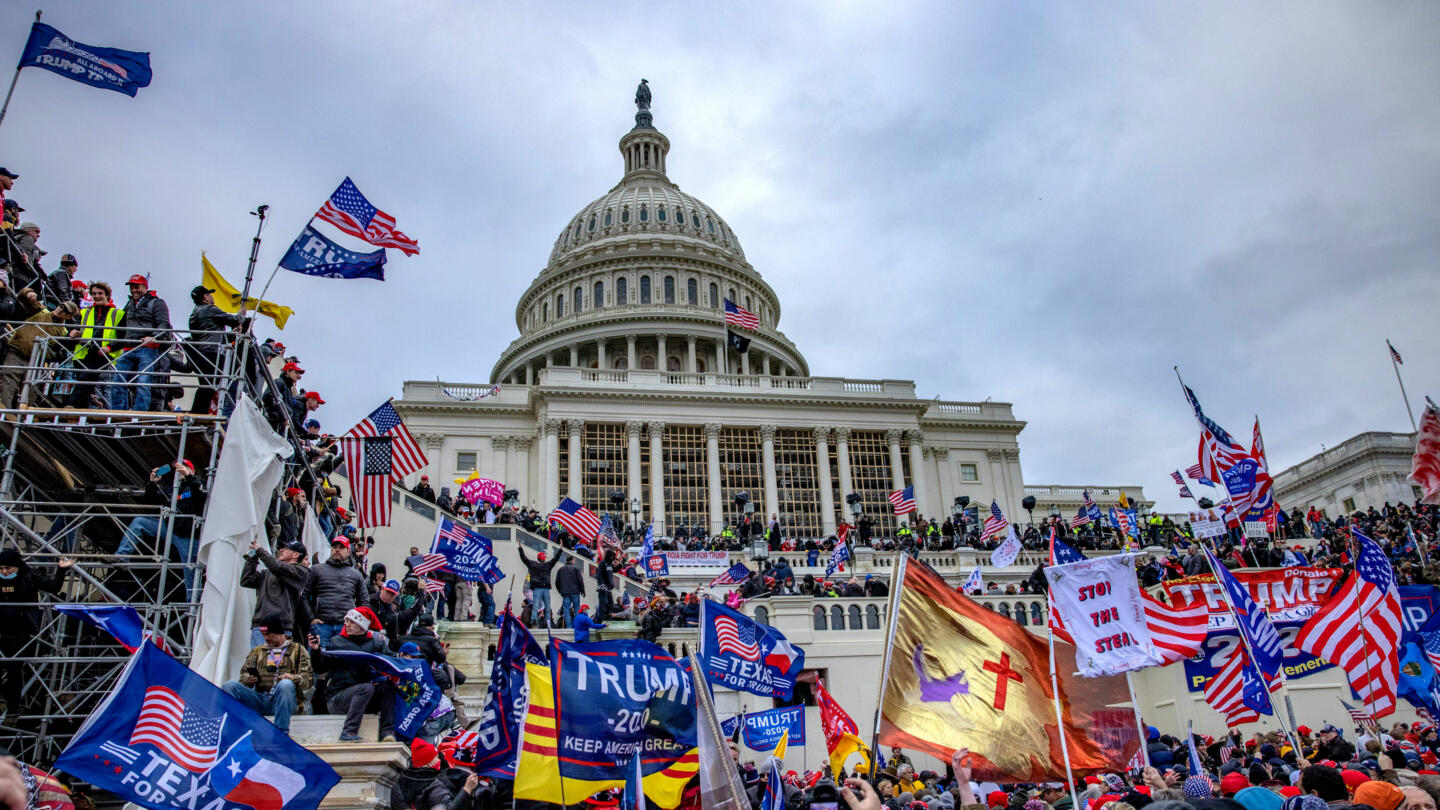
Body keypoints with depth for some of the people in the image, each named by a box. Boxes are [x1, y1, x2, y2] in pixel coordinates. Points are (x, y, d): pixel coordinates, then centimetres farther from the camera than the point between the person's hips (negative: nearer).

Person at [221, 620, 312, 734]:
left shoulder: (297, 650, 15)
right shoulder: (257, 651, 26)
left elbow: (308, 678, 5)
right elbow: (243, 674, 21)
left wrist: (293, 678, -18)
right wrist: (247, 679, -4)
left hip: (283, 698, -3)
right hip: (259, 697, 3)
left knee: (285, 684, -38)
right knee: (229, 686, -21)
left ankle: (282, 732, -38)